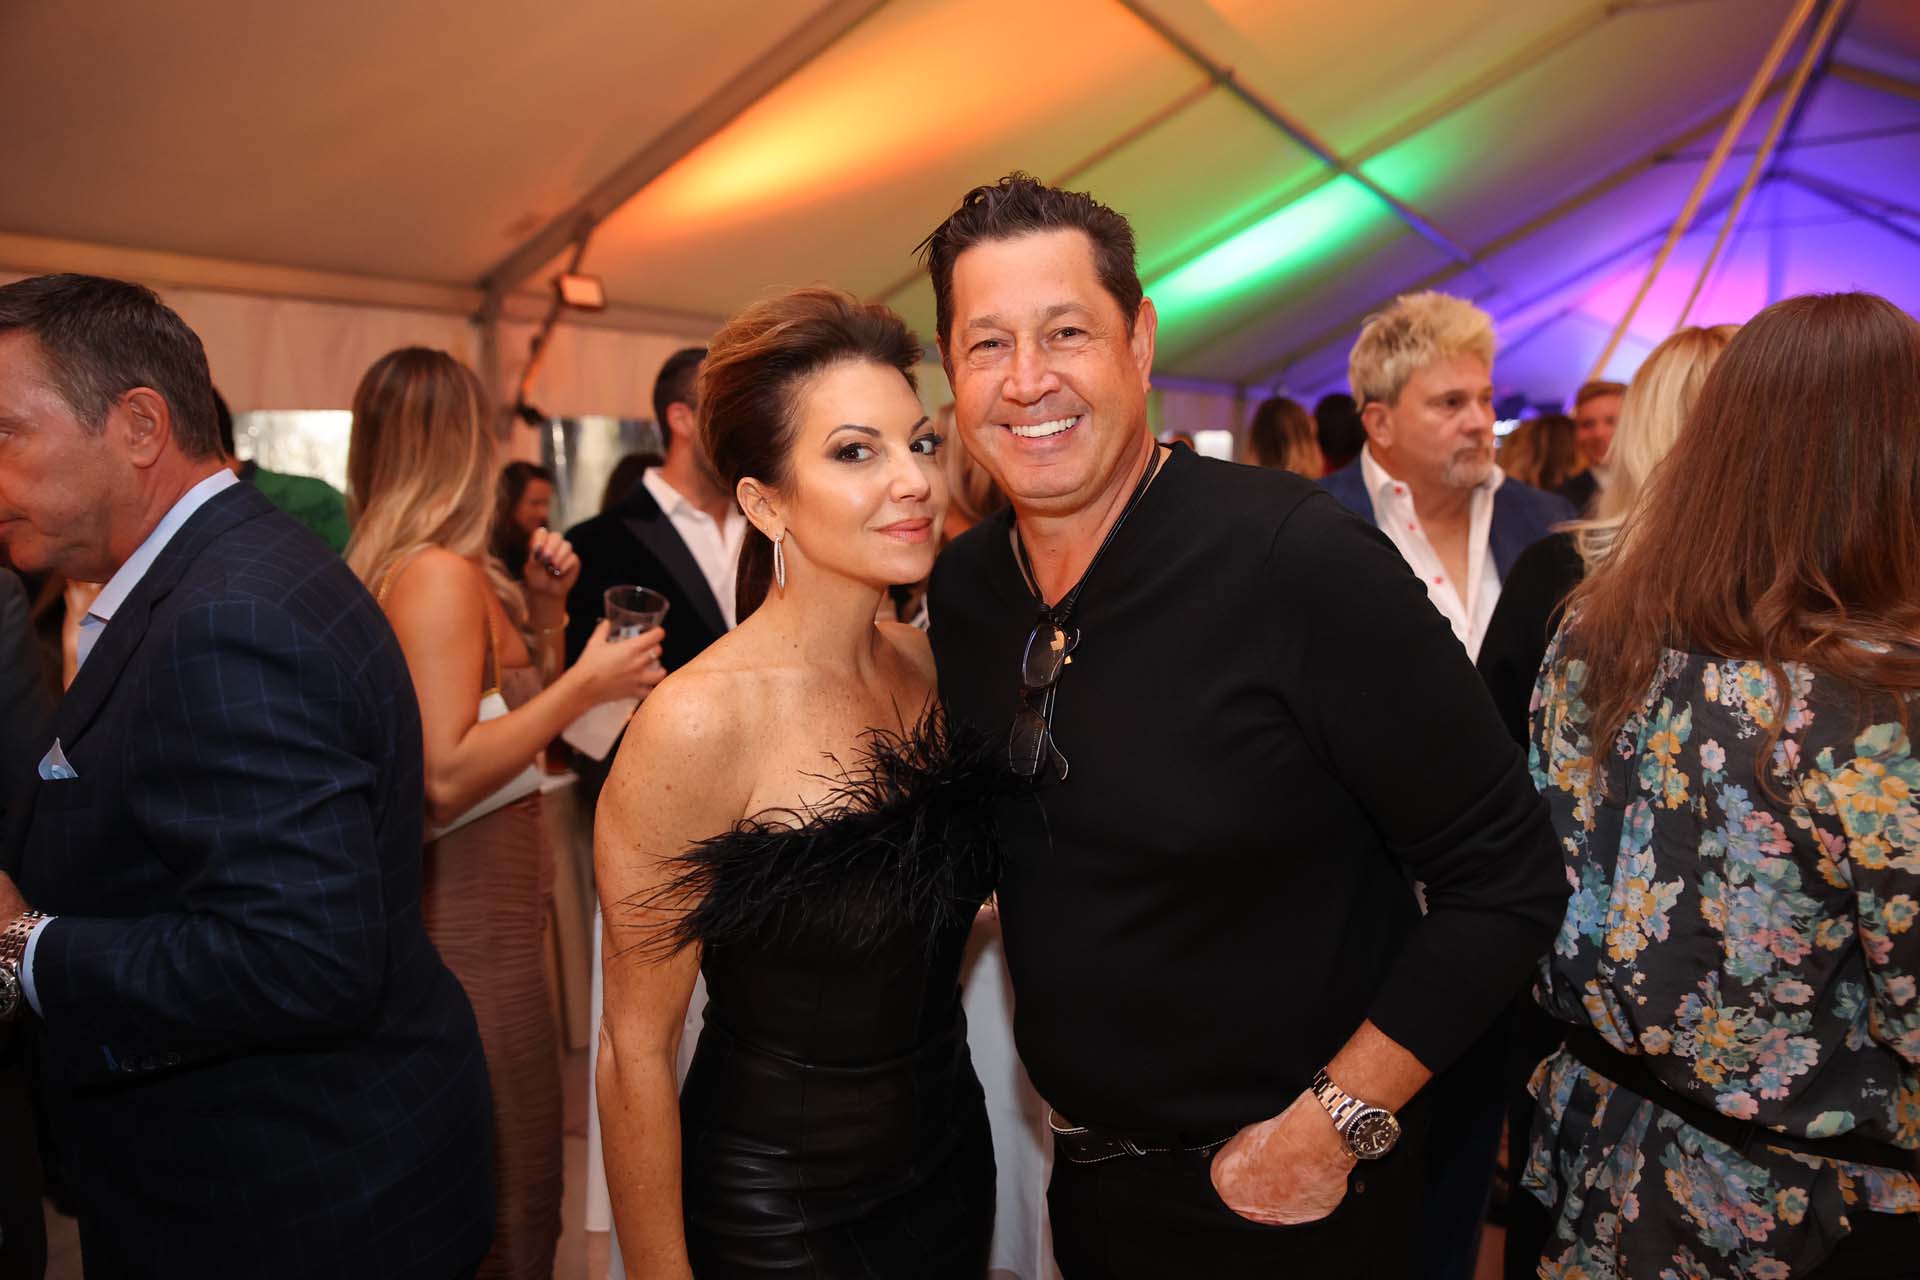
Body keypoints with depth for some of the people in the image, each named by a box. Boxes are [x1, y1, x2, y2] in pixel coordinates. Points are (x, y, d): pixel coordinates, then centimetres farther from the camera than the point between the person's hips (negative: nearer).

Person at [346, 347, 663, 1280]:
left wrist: (540, 608, 9)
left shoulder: (458, 574, 10)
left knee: (486, 1181, 20)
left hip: (481, 896, 10)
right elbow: (445, 775, -24)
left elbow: (510, 702, 23)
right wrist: (585, 686, -20)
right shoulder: (440, 575, -17)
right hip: (472, 917, -10)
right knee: (506, 1195, 1)